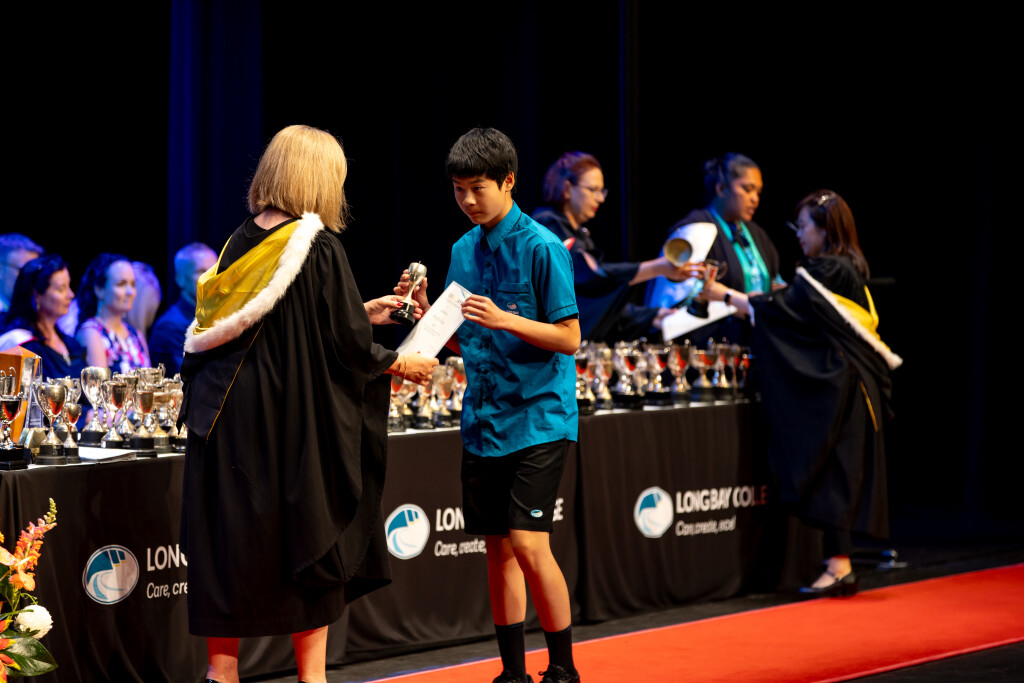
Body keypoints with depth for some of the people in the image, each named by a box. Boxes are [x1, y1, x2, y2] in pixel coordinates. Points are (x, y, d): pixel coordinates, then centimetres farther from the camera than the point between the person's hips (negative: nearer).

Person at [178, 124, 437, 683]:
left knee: (232, 540, 10)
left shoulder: (243, 241, 6)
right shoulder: (319, 247, -13)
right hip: (294, 420, -6)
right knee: (309, 537, 7)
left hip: (227, 416, 6)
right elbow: (345, 344, -11)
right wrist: (400, 364, 6)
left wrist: (361, 313, 27)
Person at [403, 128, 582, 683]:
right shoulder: (463, 251, 10)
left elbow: (569, 338, -12)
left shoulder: (541, 248, -10)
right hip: (482, 422, 7)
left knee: (528, 542, -12)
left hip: (537, 418, -6)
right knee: (498, 545, 8)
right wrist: (425, 311, -3)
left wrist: (504, 319, -23)